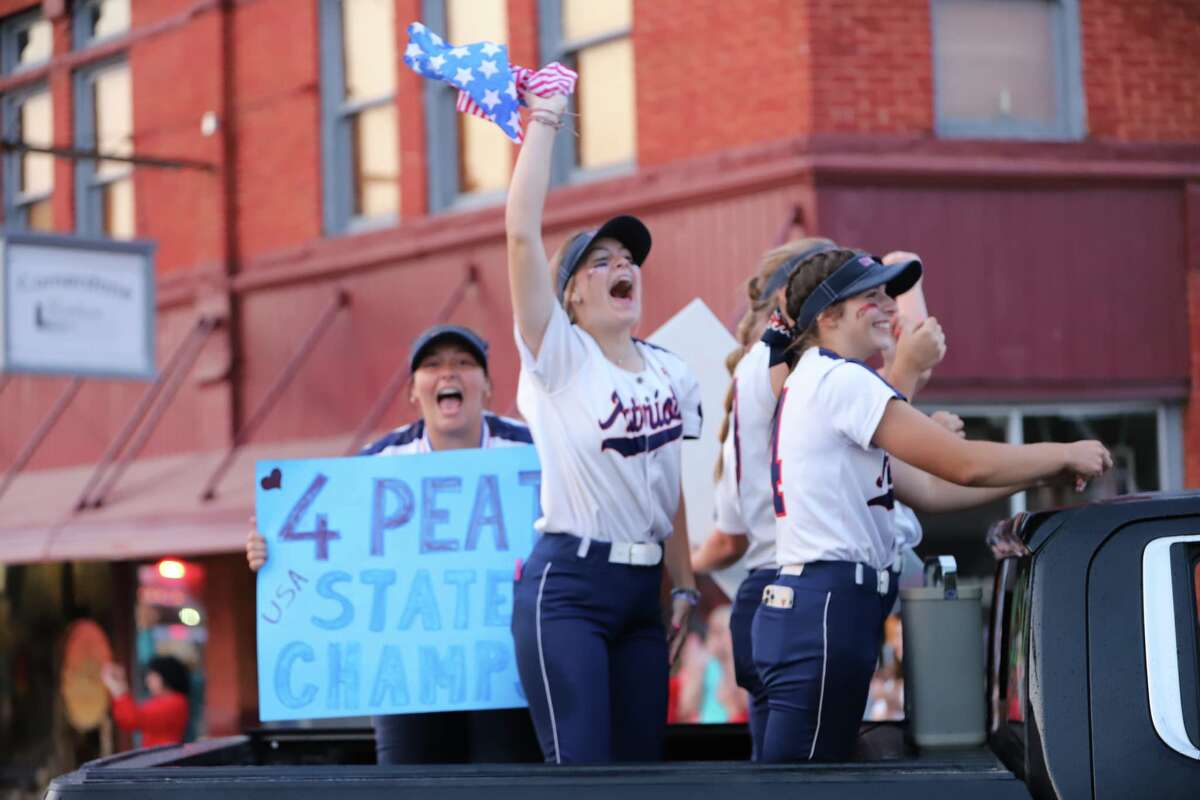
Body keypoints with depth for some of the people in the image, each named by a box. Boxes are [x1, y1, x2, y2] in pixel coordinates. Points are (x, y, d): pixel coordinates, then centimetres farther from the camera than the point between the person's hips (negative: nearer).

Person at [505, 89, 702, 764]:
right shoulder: (560, 359, -5)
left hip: (642, 591, 6)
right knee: (581, 769, -12)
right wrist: (543, 124, -12)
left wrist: (684, 588, 13)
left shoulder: (671, 375, 12)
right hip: (567, 588, -6)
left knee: (642, 765, 5)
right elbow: (522, 232, -16)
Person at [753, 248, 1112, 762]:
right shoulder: (840, 380, -10)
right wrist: (1064, 455, 1)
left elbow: (926, 490, 21)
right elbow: (964, 465, -13)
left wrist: (1041, 473, 17)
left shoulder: (816, 382, 22)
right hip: (826, 610, -10)